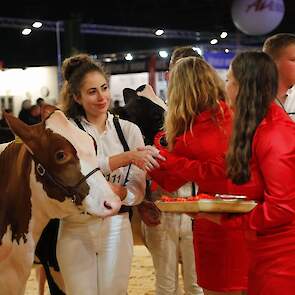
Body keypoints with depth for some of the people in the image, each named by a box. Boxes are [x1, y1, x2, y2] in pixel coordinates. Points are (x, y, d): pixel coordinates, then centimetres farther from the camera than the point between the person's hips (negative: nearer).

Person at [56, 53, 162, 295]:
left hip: (117, 227, 2)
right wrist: (128, 157, -27)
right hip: (75, 229, -1)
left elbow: (138, 191, 3)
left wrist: (118, 192, -18)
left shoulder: (129, 130, 3)